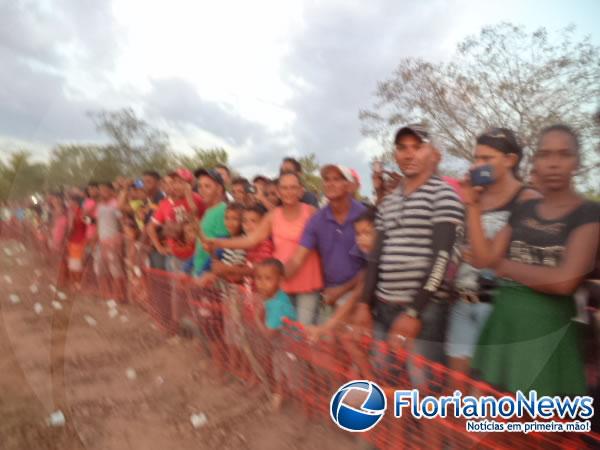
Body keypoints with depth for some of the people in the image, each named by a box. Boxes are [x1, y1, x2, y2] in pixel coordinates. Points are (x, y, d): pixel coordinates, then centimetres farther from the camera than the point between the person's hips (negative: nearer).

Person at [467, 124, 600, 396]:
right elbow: (482, 258, 0)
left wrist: (505, 265, -7)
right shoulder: (523, 210, 9)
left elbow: (563, 280, -19)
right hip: (503, 326, 5)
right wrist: (473, 206, -1)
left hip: (548, 332, -4)